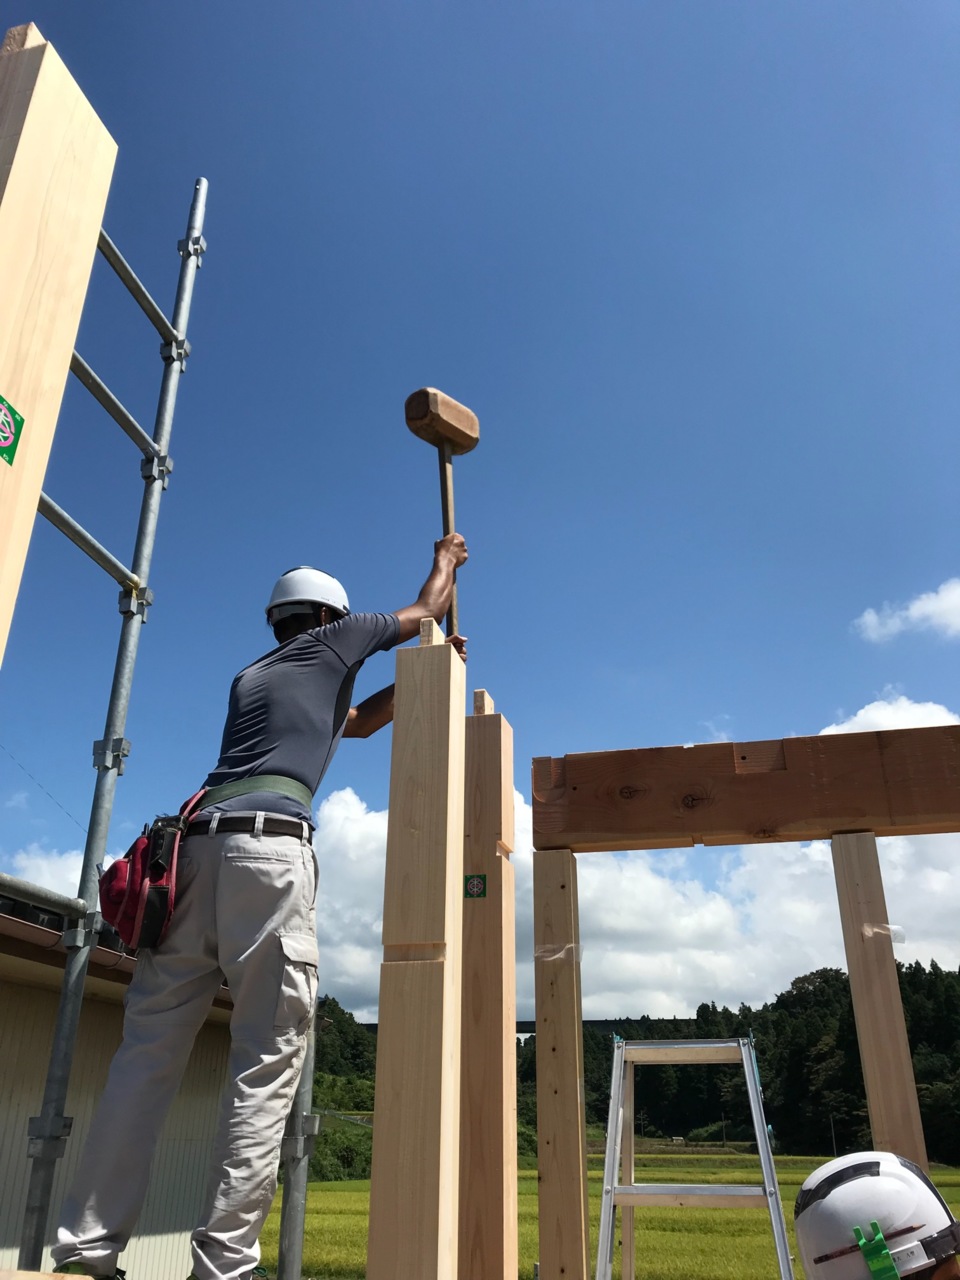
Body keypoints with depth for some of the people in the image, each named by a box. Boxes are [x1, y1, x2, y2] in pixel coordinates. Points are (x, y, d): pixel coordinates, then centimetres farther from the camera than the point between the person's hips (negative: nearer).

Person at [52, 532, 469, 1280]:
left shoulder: (251, 676, 35)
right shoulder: (330, 642, 18)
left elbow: (360, 721, 45)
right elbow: (426, 609, 33)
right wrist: (447, 559, 52)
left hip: (195, 847, 7)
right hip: (268, 848, -6)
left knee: (150, 1050, 5)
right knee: (267, 1060, -4)